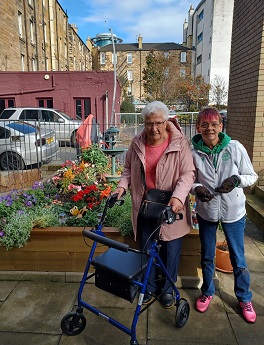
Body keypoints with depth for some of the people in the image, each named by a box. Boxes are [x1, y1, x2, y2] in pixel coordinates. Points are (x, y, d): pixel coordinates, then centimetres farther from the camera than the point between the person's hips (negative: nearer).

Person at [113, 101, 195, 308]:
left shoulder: (179, 143, -12)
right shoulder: (137, 144, -2)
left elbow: (188, 174, -14)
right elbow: (128, 169, 10)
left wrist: (178, 197, -29)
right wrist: (122, 185, -7)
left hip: (171, 207, -2)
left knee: (171, 250, 12)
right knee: (147, 249, 16)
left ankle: (168, 289, 37)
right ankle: (150, 287, 39)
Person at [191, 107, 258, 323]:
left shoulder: (235, 148, -12)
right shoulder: (194, 153, -9)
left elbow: (252, 176, -3)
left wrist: (237, 180, -22)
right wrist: (197, 188, -19)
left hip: (233, 211, -1)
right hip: (206, 211, 1)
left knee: (238, 258, 13)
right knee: (207, 256, 17)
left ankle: (244, 298, 39)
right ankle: (207, 292, 42)